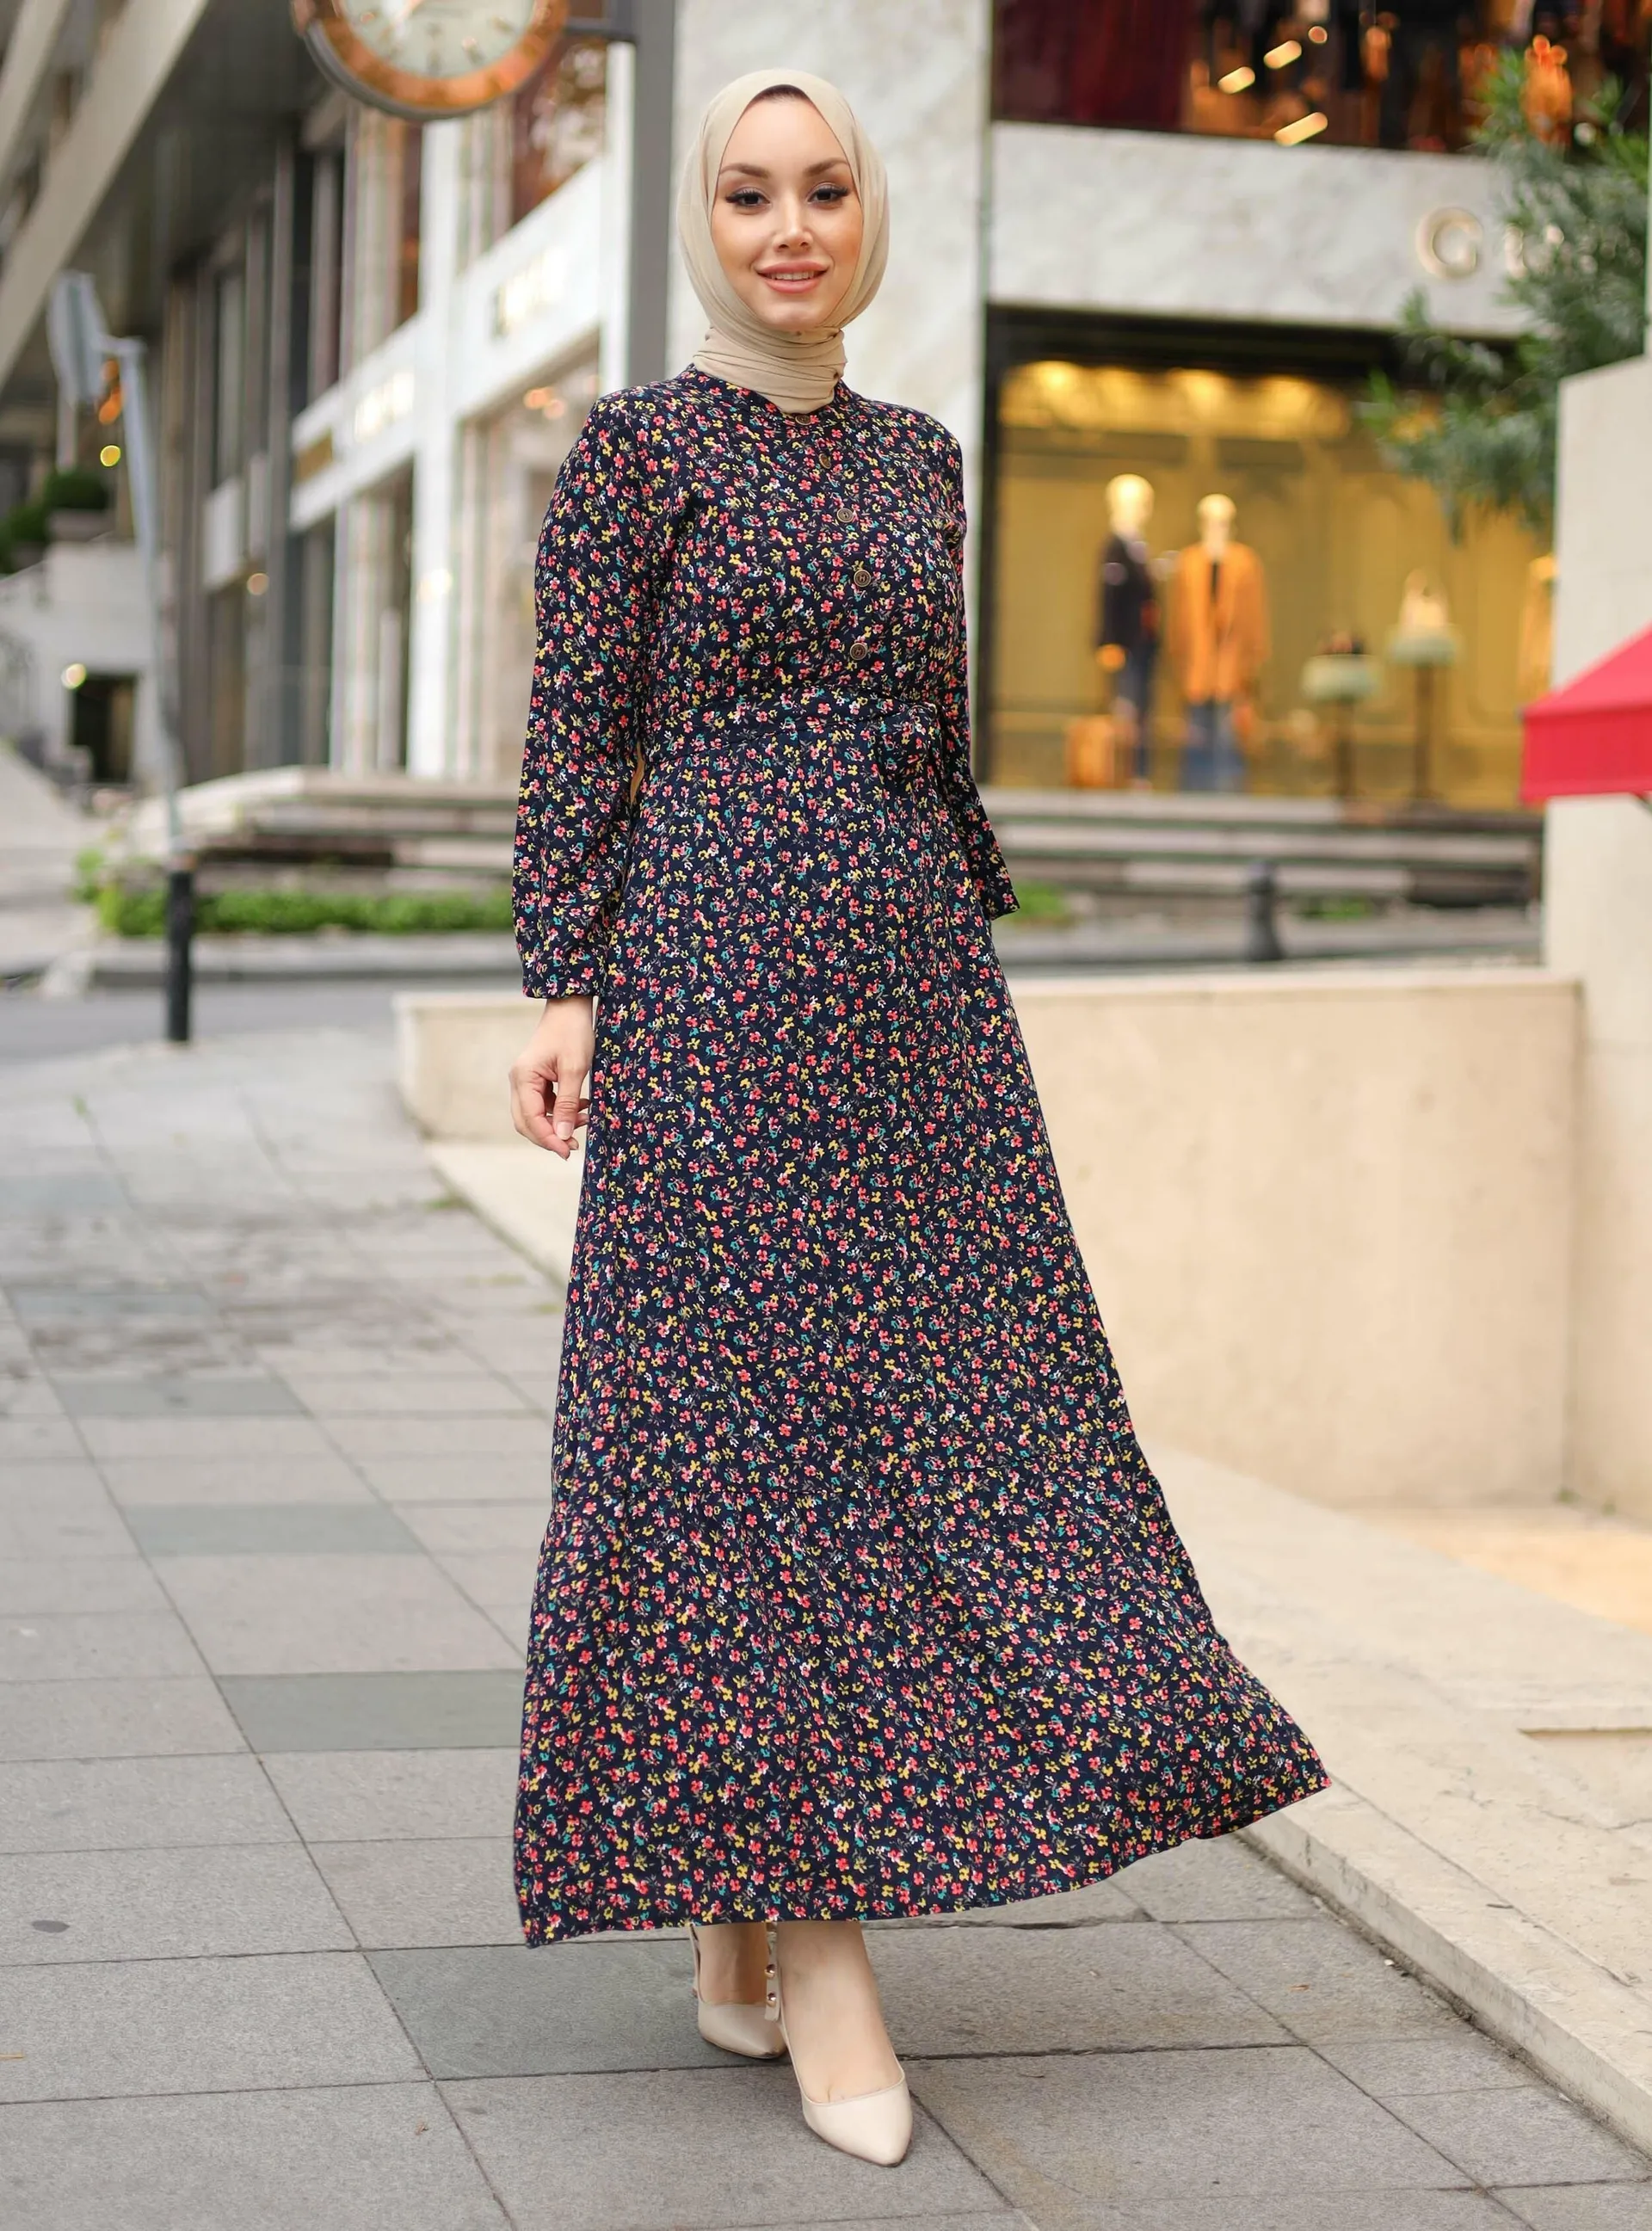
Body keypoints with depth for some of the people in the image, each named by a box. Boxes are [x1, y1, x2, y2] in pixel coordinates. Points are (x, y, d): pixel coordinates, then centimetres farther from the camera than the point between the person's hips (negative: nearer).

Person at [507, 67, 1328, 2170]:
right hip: (715, 986, -6)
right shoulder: (634, 448, 1)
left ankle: (745, 1922, 15)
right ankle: (814, 1935, -1)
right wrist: (560, 991, -12)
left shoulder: (917, 458, 17)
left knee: (925, 1409, 4)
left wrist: (983, 958, 17)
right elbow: (574, 737, -4)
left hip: (911, 993, 6)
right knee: (746, 1415, -5)